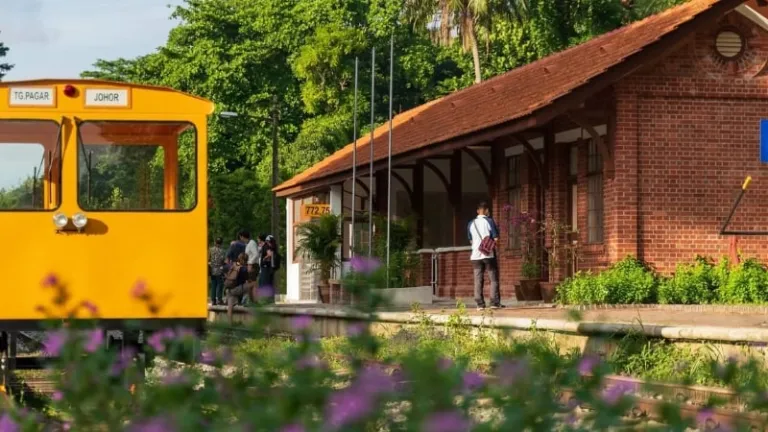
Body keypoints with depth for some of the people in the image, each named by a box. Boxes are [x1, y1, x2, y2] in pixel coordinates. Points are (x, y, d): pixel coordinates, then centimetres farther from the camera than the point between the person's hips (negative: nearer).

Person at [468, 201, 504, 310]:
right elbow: (496, 239, -8)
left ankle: (480, 303, -2)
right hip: (489, 254, -3)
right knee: (494, 279, 4)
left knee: (478, 280, 3)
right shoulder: (489, 221, -6)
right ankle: (495, 302, -1)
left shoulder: (471, 224, 7)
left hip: (476, 255, 3)